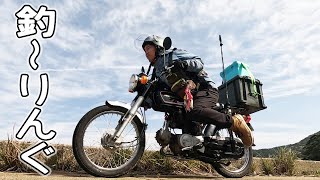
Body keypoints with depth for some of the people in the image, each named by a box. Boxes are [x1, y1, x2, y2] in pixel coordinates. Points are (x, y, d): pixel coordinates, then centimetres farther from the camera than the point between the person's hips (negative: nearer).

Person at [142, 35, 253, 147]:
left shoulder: (172, 54, 4)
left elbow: (199, 62, -3)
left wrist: (184, 63, -22)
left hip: (205, 89, -8)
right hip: (186, 98, 8)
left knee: (194, 111, -36)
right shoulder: (157, 71, 24)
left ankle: (234, 122, -24)